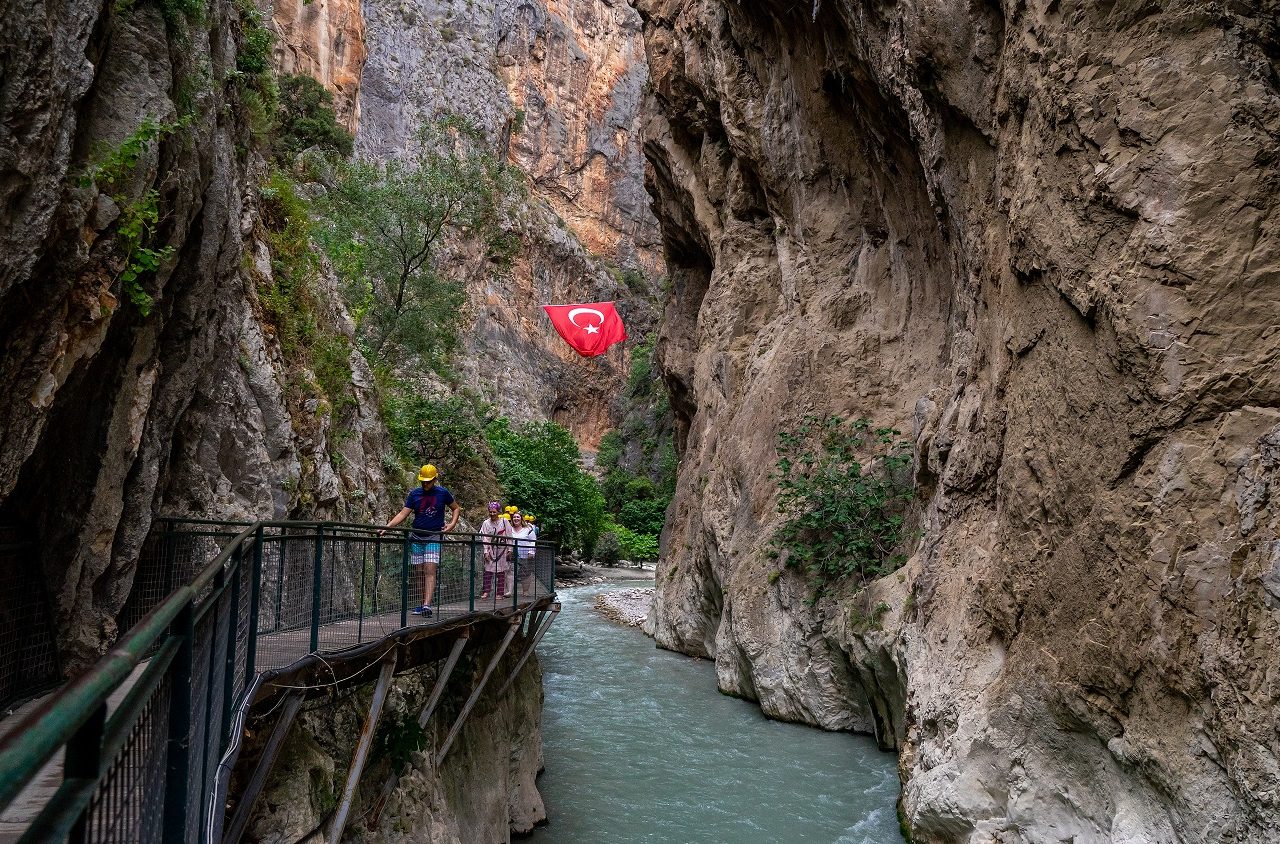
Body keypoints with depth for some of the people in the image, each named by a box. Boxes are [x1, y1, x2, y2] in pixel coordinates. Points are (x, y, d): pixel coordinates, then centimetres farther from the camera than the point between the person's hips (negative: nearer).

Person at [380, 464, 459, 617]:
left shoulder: (443, 493, 2)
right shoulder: (414, 494, 6)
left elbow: (456, 508, 15)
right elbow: (403, 514, 1)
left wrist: (452, 524, -1)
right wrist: (386, 527, -11)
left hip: (434, 538, -3)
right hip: (416, 538, 3)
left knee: (430, 570, -14)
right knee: (420, 572, 4)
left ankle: (427, 605, -21)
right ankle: (422, 604, 11)